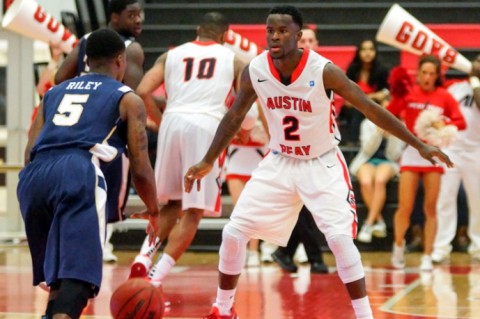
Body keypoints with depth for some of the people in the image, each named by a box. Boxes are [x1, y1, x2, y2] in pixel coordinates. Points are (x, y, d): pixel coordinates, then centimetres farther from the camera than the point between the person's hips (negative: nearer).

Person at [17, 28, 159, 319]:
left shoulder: (54, 93, 32)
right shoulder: (128, 99, 19)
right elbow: (140, 168, 13)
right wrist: (154, 213, 29)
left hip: (34, 176, 5)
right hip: (79, 174, -5)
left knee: (58, 270, 26)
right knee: (79, 273, -15)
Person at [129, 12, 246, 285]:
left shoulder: (171, 55, 19)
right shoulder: (233, 60, 15)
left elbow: (142, 92, 6)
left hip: (173, 122, 3)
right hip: (207, 127, -3)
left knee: (174, 203, 21)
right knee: (193, 211, 2)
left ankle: (144, 257, 1)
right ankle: (155, 279, -8)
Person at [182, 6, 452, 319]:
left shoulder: (324, 71, -24)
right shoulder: (255, 71, -13)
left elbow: (371, 108, -19)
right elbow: (234, 118, 5)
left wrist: (419, 145, -21)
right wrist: (208, 162, 9)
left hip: (323, 164, -4)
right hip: (280, 163, 4)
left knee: (340, 238, -20)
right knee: (233, 232, -2)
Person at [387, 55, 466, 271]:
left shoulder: (444, 97, -1)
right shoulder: (409, 93, -3)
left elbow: (461, 122, -1)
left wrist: (444, 124, -20)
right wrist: (397, 96, -21)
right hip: (412, 151, -1)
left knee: (430, 208, 2)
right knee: (405, 208, -4)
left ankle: (427, 257, 8)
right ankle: (398, 247, 21)